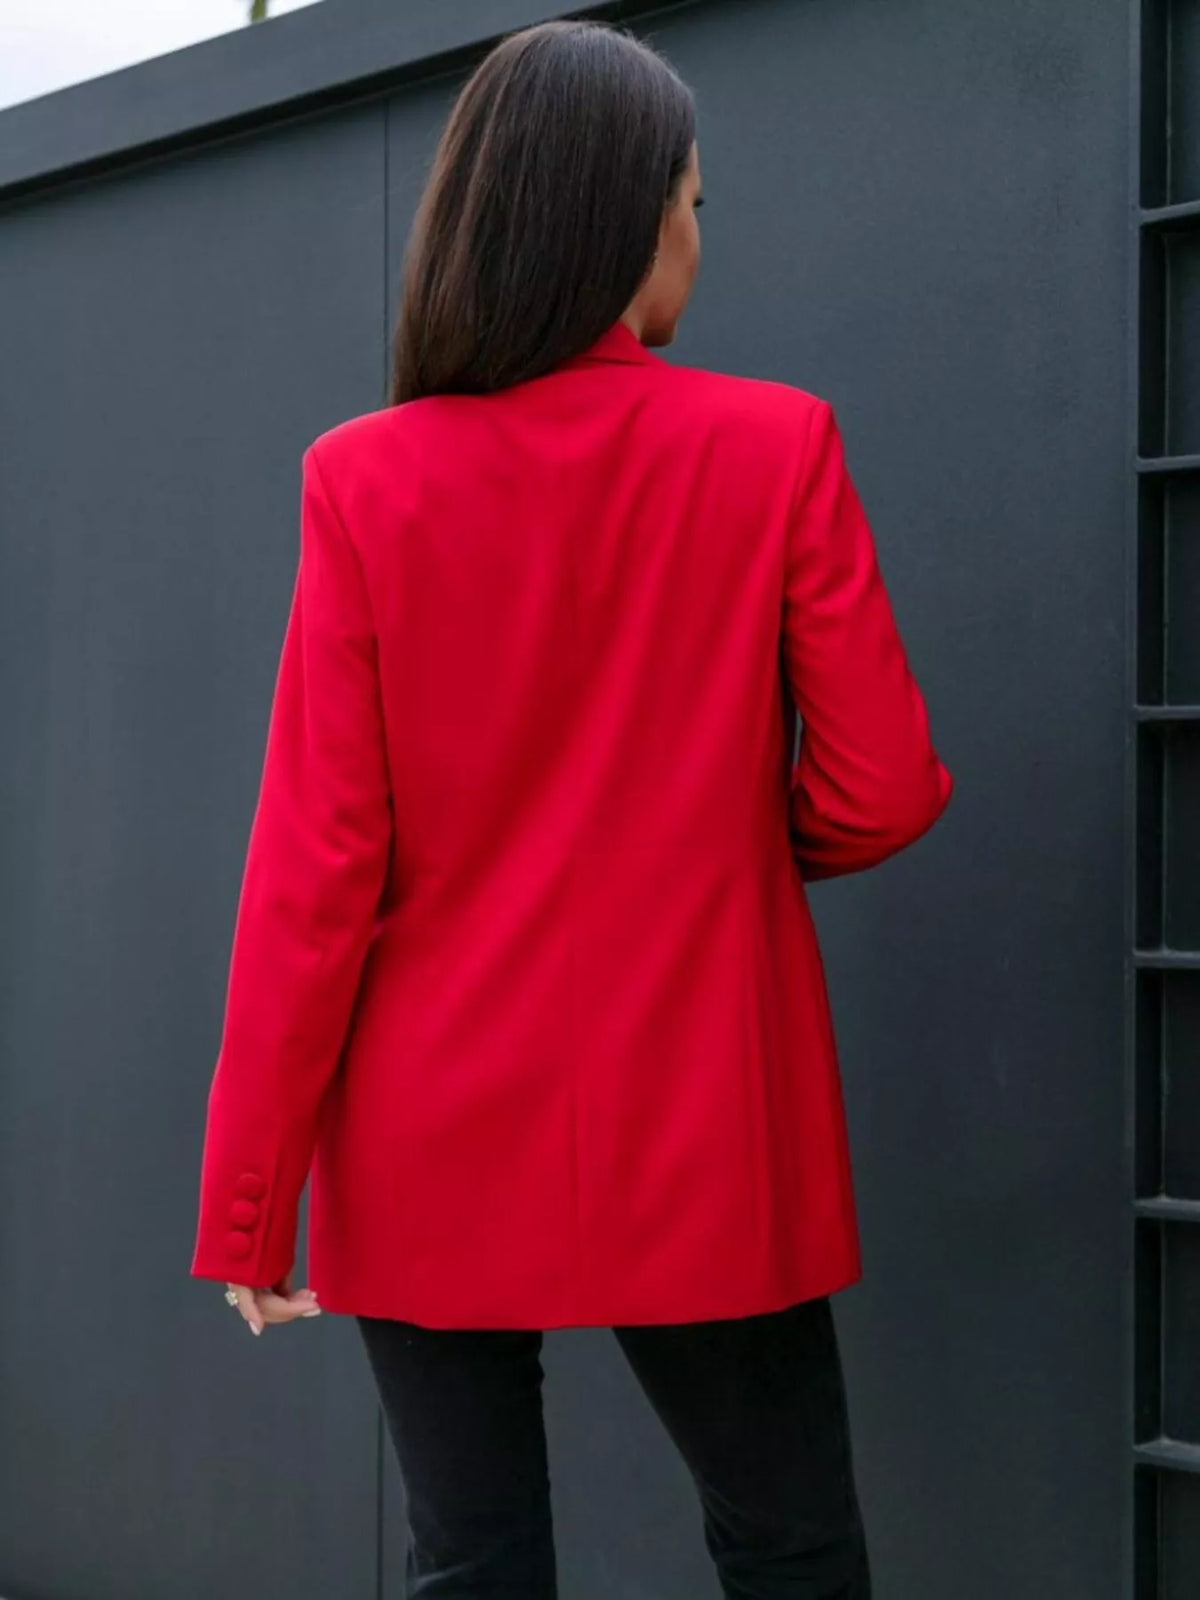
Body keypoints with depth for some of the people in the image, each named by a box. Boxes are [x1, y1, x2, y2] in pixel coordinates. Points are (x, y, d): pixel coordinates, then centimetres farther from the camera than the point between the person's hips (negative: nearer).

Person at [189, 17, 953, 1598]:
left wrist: (251, 1188, -1)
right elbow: (882, 792, -5)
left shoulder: (369, 479, -6)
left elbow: (316, 864, -8)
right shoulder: (776, 449, -7)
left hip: (436, 1162, 1)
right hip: (702, 1148, 0)